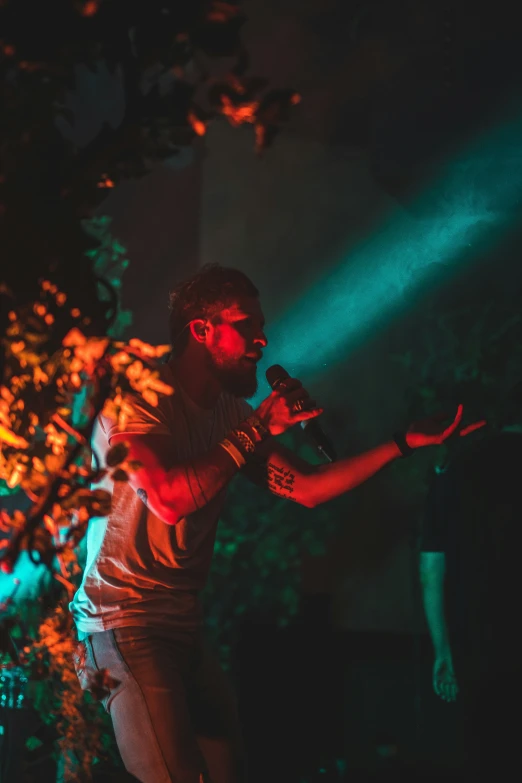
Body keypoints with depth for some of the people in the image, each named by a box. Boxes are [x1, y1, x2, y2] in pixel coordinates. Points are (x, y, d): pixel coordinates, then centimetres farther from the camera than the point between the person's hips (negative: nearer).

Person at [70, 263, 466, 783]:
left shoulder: (230, 412, 14)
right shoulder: (136, 399, -10)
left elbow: (305, 488, 10)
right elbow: (170, 499, -24)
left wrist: (405, 444, 5)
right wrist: (259, 429, -16)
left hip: (183, 629, 8)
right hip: (125, 624, -8)